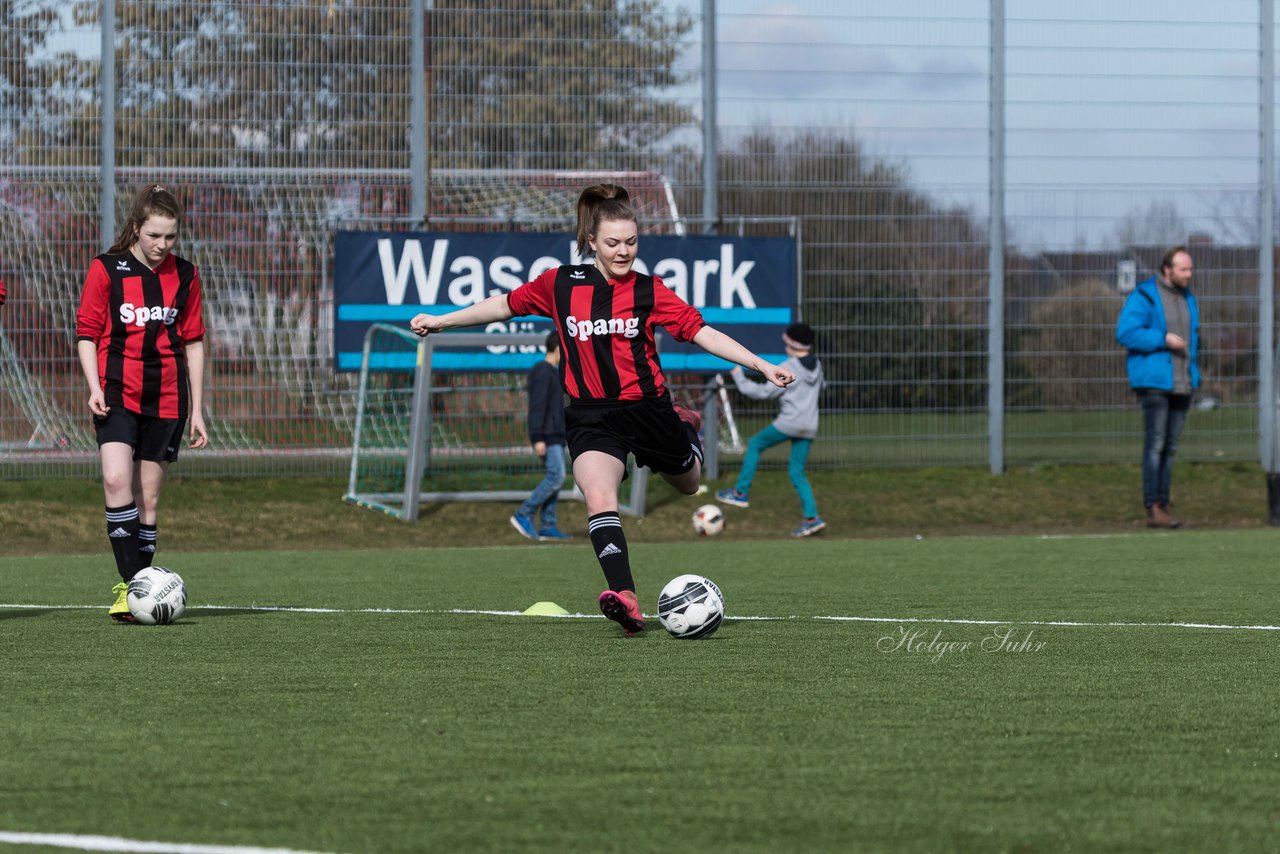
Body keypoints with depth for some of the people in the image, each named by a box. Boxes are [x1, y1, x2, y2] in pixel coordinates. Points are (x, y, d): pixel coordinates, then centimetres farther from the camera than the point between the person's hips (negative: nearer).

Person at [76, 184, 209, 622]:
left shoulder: (184, 275, 8)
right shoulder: (106, 270, -1)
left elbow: (193, 342, 12)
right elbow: (86, 333, 2)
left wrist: (197, 409, 10)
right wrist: (94, 387, -12)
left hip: (166, 400, 3)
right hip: (117, 395, -3)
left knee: (148, 495, 4)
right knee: (117, 481, -21)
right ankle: (130, 583, -20)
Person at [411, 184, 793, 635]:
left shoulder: (649, 291, -5)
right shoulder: (561, 284, -1)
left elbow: (703, 333, -8)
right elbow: (506, 304, 13)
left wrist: (763, 366, -16)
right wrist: (442, 320, 17)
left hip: (648, 408, 1)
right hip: (591, 415, -1)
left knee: (689, 484, 23)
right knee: (598, 496, -27)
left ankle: (688, 429, 57)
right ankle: (626, 600, -35)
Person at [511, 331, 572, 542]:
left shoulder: (553, 372, 18)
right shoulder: (542, 372, -12)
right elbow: (537, 406, -18)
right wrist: (538, 438, -23)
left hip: (556, 435, 10)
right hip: (547, 436, -10)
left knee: (555, 478, 6)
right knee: (556, 476, -15)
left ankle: (547, 526, 5)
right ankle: (524, 515, -10)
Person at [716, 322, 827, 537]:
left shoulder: (788, 368, -12)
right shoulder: (816, 365, 9)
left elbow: (765, 392, -10)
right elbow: (820, 385, 28)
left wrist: (739, 378, -1)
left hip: (789, 423, -7)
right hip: (810, 426, 7)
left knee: (755, 444, 13)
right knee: (796, 472, 10)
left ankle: (741, 493, 13)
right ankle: (811, 517, -2)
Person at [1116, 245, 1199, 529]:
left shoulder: (1187, 298, 16)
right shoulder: (1144, 297, -7)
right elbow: (1125, 332, -15)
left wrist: (1193, 373, 16)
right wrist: (1162, 339, -20)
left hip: (1181, 384, 7)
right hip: (1153, 382, -7)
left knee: (1170, 447, 7)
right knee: (1155, 445, -12)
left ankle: (1163, 505, 11)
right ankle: (1153, 509, -14)